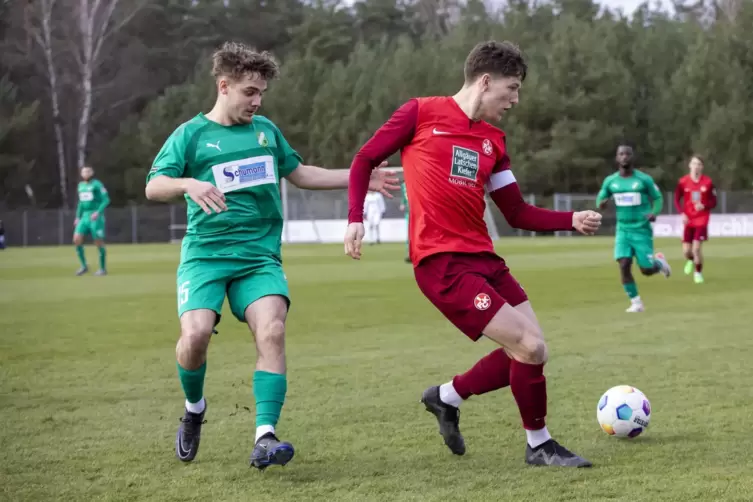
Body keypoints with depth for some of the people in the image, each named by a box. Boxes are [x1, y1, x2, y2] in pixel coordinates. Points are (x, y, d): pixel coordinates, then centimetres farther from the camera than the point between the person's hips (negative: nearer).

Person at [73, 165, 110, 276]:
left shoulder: (97, 184, -7)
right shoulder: (81, 185, 14)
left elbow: (106, 200, -11)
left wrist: (98, 212, -21)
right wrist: (78, 217, 19)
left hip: (96, 217, -6)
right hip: (85, 217, 6)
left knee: (98, 242, -3)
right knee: (77, 239, -7)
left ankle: (103, 269, 9)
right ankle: (84, 266, 5)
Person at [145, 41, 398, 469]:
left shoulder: (266, 130, 14)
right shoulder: (192, 134, 2)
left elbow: (300, 174, 26)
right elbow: (154, 187, -8)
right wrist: (189, 184, -29)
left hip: (260, 256, 3)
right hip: (205, 253, -3)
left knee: (272, 330, -21)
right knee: (196, 332, -23)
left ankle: (266, 436, -22)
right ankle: (194, 409, 8)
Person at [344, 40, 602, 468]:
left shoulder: (493, 140, 14)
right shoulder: (422, 113, -3)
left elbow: (518, 213, 15)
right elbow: (364, 160, 3)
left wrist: (572, 220, 2)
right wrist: (355, 218, -9)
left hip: (483, 258, 8)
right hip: (441, 261, -8)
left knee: (531, 351, 5)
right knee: (530, 347, -13)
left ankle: (448, 397, 27)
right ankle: (539, 445, 8)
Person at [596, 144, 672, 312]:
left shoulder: (644, 179, -7)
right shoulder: (610, 181, 1)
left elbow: (658, 198, 3)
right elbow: (599, 200, 12)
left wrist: (654, 212, -17)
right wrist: (601, 204, -12)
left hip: (642, 230, -2)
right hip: (623, 230, 2)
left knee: (646, 270, -2)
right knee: (624, 265, -14)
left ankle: (659, 262, 35)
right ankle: (636, 302, -1)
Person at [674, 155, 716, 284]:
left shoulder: (708, 182, -5)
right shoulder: (683, 182, -3)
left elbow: (713, 202, 1)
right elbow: (677, 200, 6)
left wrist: (704, 206, -19)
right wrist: (682, 213, -10)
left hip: (702, 219, -2)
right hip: (688, 220, 2)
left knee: (696, 248, -14)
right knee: (686, 251, 1)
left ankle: (698, 272, 9)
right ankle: (691, 261, 39)